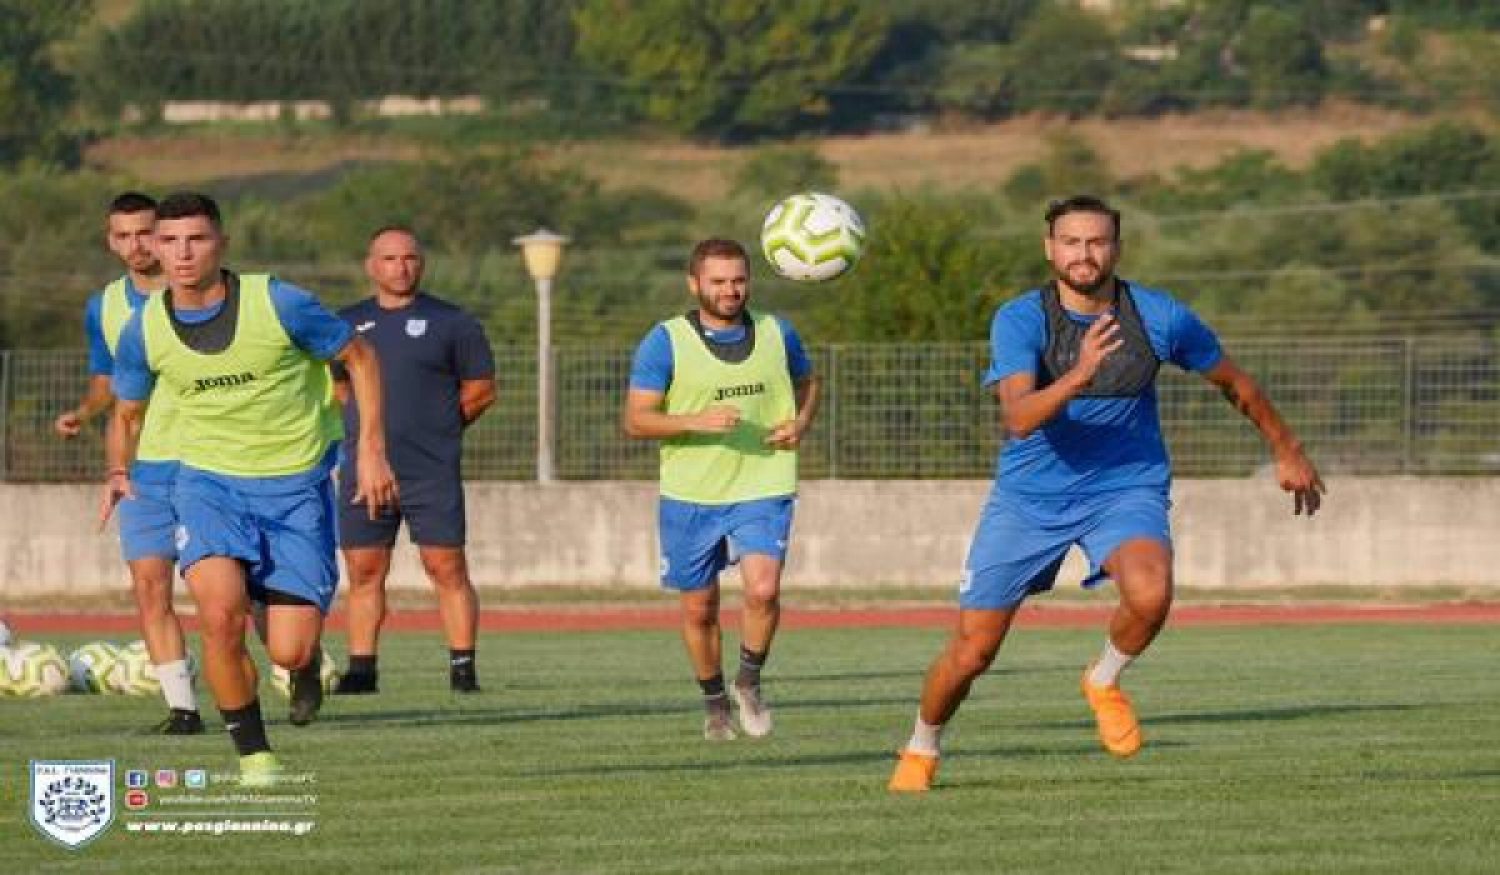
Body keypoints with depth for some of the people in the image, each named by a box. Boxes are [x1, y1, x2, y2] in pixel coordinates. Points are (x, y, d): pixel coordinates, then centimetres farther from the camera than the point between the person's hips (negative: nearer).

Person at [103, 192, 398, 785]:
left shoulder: (277, 304, -14)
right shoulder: (144, 332, -5)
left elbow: (359, 357, 1)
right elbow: (126, 413, 13)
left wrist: (371, 449, -5)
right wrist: (118, 472, -7)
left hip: (296, 489, -1)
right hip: (208, 484, 1)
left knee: (290, 652, -10)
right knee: (221, 616, -25)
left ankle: (305, 662, 31)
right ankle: (253, 754, -3)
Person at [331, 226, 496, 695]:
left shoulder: (450, 322, 3)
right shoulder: (348, 323, 13)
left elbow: (482, 388, 6)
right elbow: (335, 387, 22)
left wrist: (439, 428, 3)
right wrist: (367, 428, 8)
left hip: (433, 474, -3)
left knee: (448, 569, -6)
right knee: (364, 572, 3)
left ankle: (463, 667, -3)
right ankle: (361, 668, 7)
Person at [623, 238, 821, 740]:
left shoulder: (776, 334, 3)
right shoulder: (665, 342, -6)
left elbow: (807, 381, 22)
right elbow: (636, 420, -8)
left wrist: (801, 423, 1)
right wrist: (698, 421, -23)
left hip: (762, 491, 0)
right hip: (690, 496, 0)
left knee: (763, 589, -21)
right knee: (699, 609, 8)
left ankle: (749, 683, 4)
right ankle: (715, 704, 30)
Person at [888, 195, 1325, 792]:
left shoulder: (1160, 318, -8)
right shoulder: (1019, 321, -15)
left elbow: (1234, 383, 10)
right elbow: (1019, 419, -30)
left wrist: (1287, 452, 20)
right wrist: (1079, 375, -47)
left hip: (1126, 490, 0)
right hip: (1029, 498, 0)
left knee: (1149, 593, -33)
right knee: (972, 650, 0)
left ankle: (1105, 681, 0)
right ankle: (921, 750, 31)